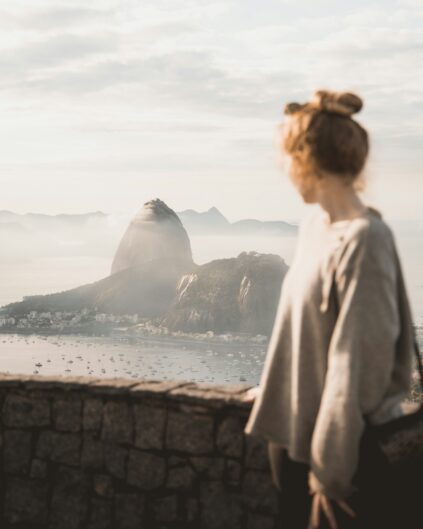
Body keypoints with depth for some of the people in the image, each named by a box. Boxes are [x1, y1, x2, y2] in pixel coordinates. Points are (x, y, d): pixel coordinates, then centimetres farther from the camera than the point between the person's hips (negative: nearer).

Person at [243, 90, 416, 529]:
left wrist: (331, 468, -19)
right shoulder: (313, 225, 1)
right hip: (295, 428, 8)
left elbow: (356, 363, -22)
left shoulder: (363, 241, -23)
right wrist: (278, 388, 20)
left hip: (349, 444, -8)